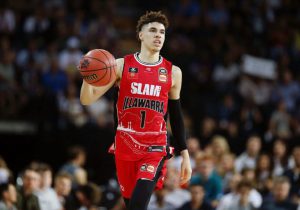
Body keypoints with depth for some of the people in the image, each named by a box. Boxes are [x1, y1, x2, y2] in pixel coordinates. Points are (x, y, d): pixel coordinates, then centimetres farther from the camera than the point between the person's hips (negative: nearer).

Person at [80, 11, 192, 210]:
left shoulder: (173, 72, 5)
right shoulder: (122, 65, 2)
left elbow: (176, 116, 12)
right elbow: (87, 99, -2)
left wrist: (185, 155, 10)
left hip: (155, 148, -1)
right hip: (125, 145, 1)